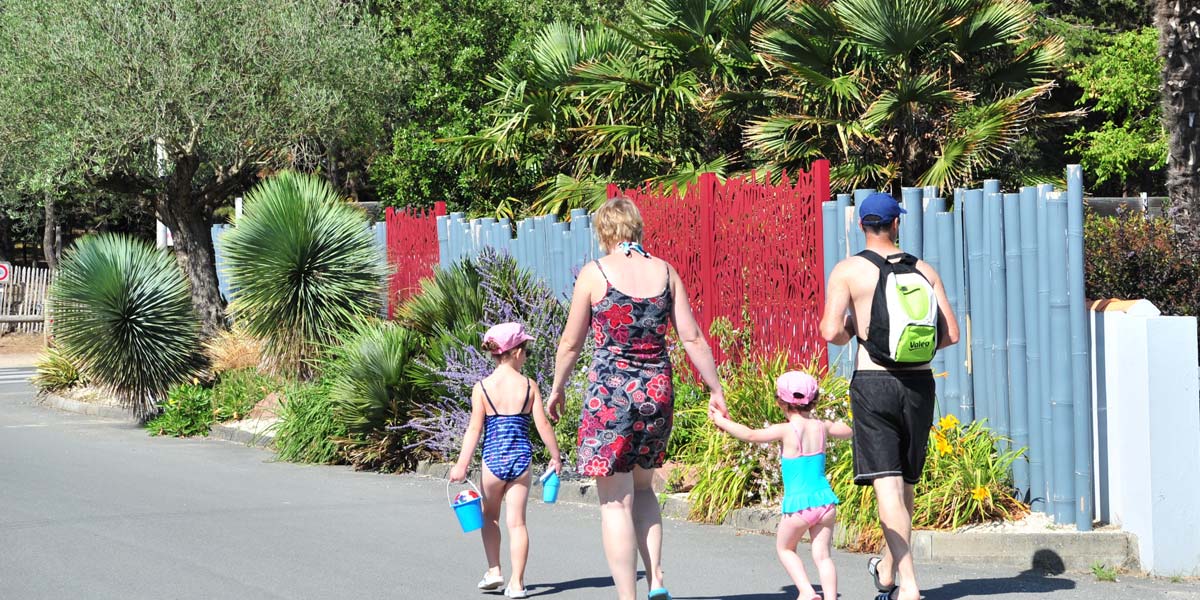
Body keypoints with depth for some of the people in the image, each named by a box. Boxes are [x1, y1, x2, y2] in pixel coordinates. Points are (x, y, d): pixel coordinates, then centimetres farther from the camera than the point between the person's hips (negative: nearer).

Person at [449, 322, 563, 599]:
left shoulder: (482, 387, -5)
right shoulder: (528, 386, -3)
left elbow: (475, 429, -8)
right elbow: (543, 424, -2)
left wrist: (462, 465, -6)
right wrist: (555, 457, 10)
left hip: (493, 457, 0)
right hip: (521, 458, 0)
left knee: (490, 515, 22)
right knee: (517, 521, 3)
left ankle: (494, 570, 20)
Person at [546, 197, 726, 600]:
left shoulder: (594, 273, -5)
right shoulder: (665, 272, 4)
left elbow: (571, 343, 1)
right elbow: (693, 338, 3)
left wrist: (558, 388, 16)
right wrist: (715, 390, 12)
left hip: (610, 392, -4)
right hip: (657, 390, 4)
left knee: (615, 502, 2)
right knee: (642, 487, 22)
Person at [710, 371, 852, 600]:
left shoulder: (786, 430, -9)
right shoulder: (821, 427, 6)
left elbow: (752, 435, -15)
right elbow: (846, 431, 26)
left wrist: (722, 421, -5)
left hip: (798, 503, -4)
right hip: (825, 500, 4)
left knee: (784, 548, 17)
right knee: (822, 554, 6)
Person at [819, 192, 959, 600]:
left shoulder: (849, 271, -4)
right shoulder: (924, 271, 6)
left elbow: (831, 331, -13)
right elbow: (951, 334, 3)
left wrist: (850, 333, 9)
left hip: (874, 382, -4)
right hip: (919, 383, 4)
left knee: (887, 484, -7)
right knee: (905, 482, 17)